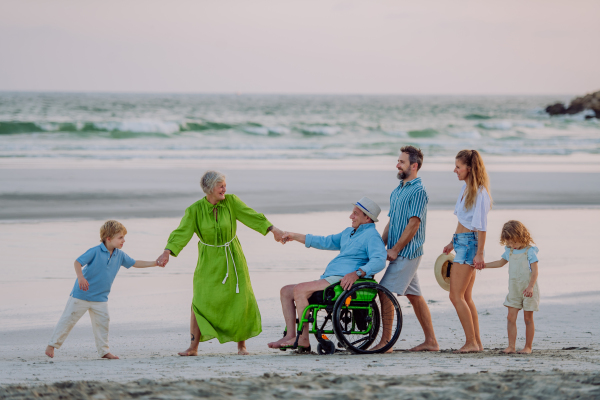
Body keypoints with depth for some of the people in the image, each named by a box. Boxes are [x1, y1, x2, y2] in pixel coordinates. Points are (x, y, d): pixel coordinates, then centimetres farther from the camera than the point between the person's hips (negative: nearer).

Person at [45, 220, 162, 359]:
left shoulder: (120, 255, 1)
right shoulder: (95, 251, -18)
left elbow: (134, 263, 12)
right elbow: (78, 262, -19)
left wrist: (155, 263, 5)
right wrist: (80, 277, -35)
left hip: (100, 298, 6)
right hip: (81, 295, -6)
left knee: (103, 322, 1)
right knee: (68, 319, 0)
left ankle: (103, 350, 12)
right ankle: (52, 344, 10)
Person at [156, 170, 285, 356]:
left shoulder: (231, 202, -7)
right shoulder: (195, 210, -12)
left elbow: (251, 216, -6)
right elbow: (182, 233, -19)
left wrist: (273, 229, -16)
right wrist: (167, 253, -32)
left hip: (232, 258, 2)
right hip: (209, 261, -1)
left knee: (239, 299, 1)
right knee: (201, 301, -8)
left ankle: (241, 344, 15)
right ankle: (193, 347, -1)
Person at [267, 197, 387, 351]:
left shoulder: (371, 236, -6)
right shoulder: (349, 232, 25)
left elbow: (379, 261, -22)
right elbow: (326, 242, 31)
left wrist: (357, 273, -34)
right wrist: (294, 236, 31)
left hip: (343, 281, -10)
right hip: (329, 280, 10)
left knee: (300, 290, -26)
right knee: (286, 291, 3)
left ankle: (303, 340, -24)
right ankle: (290, 336, -10)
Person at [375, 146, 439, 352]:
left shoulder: (418, 191, -12)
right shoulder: (397, 191, 16)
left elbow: (414, 224, -18)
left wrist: (395, 250, -17)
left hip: (407, 252, -9)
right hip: (399, 253, 9)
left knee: (385, 292, -12)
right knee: (414, 295, 10)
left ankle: (386, 342, -11)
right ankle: (431, 341, 14)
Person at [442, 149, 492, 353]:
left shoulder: (479, 193, -15)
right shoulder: (466, 188, 13)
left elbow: (481, 226, -17)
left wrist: (479, 253, -19)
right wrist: (453, 242, 28)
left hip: (469, 244, -10)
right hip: (462, 242, 10)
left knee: (456, 296, -10)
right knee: (466, 298, 9)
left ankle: (471, 342, -7)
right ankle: (477, 342, 12)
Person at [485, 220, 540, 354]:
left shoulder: (530, 250, -11)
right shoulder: (509, 250, 8)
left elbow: (535, 271, -16)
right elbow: (501, 263, 25)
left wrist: (530, 287, -27)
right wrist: (483, 265, 20)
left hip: (528, 290, -6)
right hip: (514, 290, 6)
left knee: (528, 318, 2)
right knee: (511, 317, -3)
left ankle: (528, 347, 9)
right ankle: (511, 346, -1)